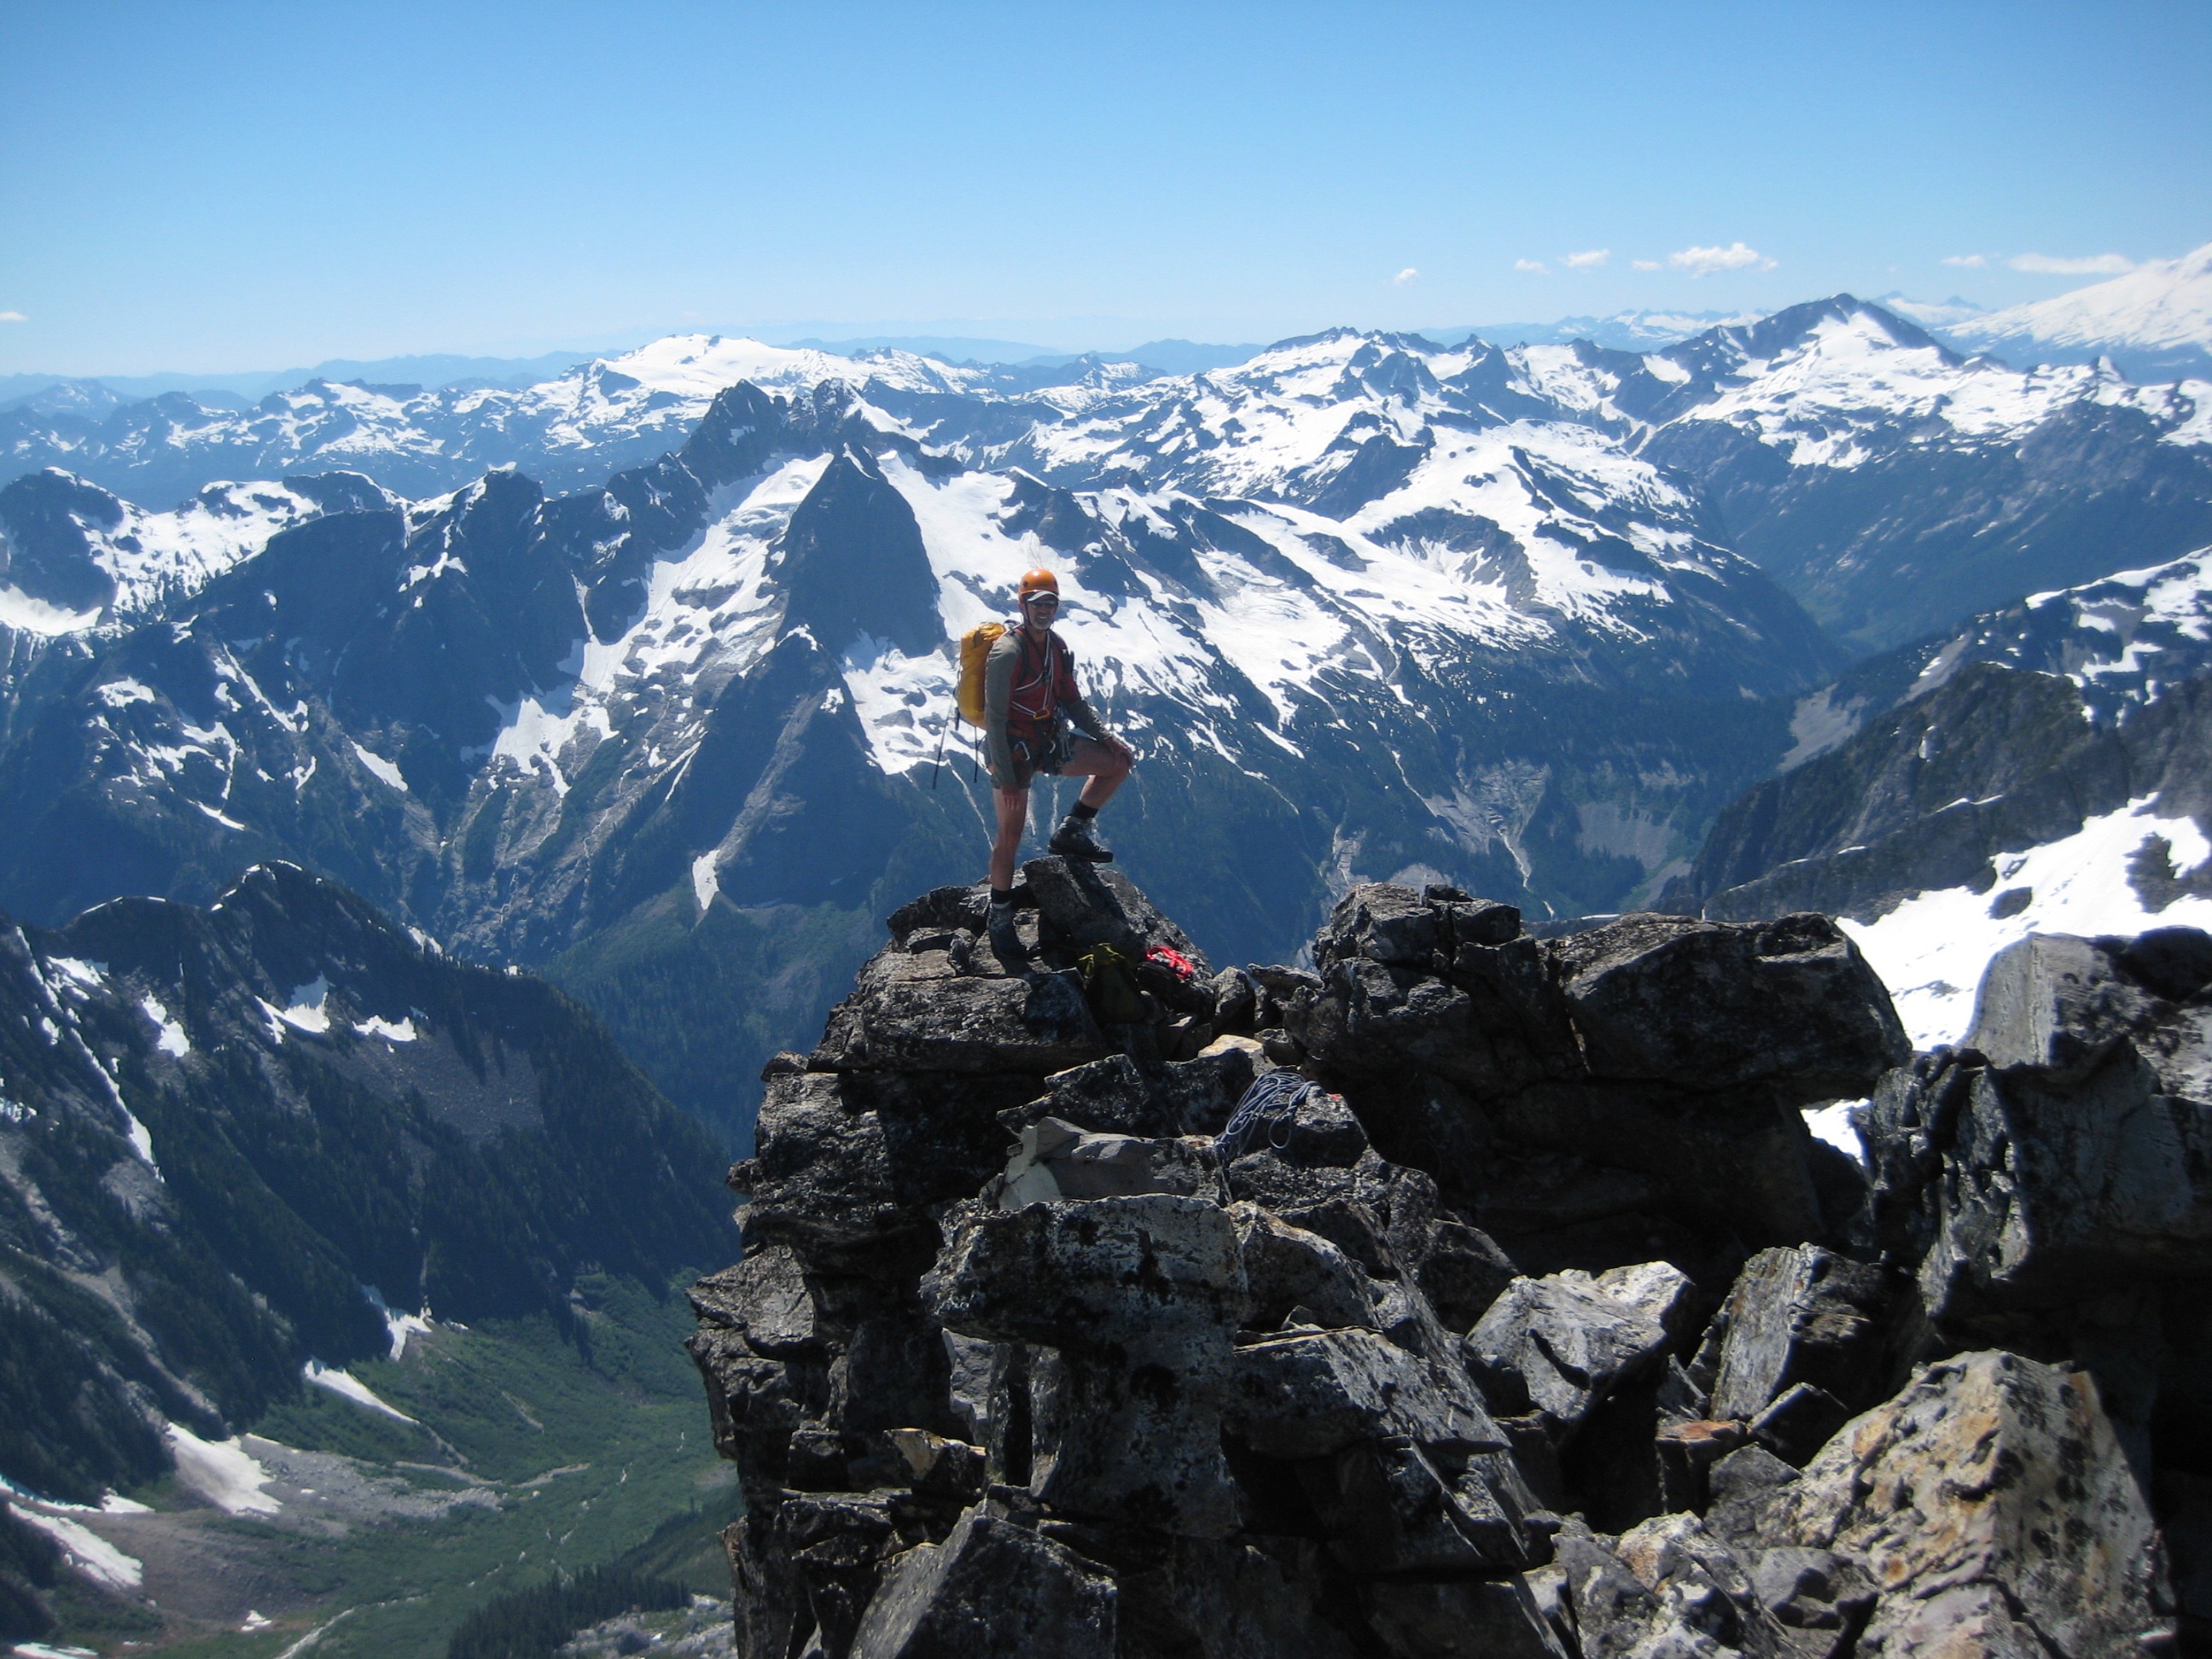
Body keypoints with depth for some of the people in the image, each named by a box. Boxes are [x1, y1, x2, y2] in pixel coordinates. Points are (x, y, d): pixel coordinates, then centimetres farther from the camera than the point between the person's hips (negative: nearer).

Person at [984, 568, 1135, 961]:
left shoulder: (1058, 648, 5)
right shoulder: (1007, 653, -19)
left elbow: (1073, 702, 16)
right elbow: (994, 718, -20)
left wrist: (1104, 735, 3)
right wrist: (1005, 777, -23)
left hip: (1050, 741, 8)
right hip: (1014, 749, -8)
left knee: (1120, 759, 4)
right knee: (1011, 836, -8)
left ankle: (1073, 831, 11)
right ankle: (1000, 918, 7)